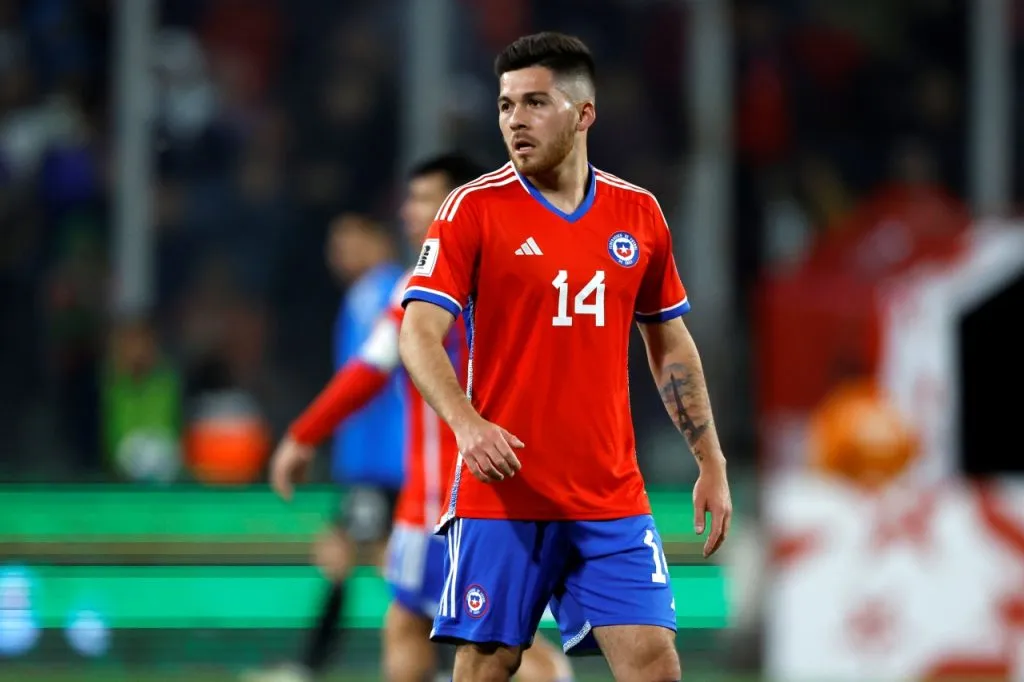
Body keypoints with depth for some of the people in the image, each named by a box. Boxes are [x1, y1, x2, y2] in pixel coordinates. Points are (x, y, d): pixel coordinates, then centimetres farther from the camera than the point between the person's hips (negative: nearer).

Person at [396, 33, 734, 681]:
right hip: (502, 491, -3)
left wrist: (712, 464, 15)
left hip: (612, 499, 3)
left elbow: (672, 346, 18)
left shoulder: (640, 213, 8)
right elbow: (420, 333, -10)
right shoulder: (475, 208, -3)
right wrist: (467, 423, -27)